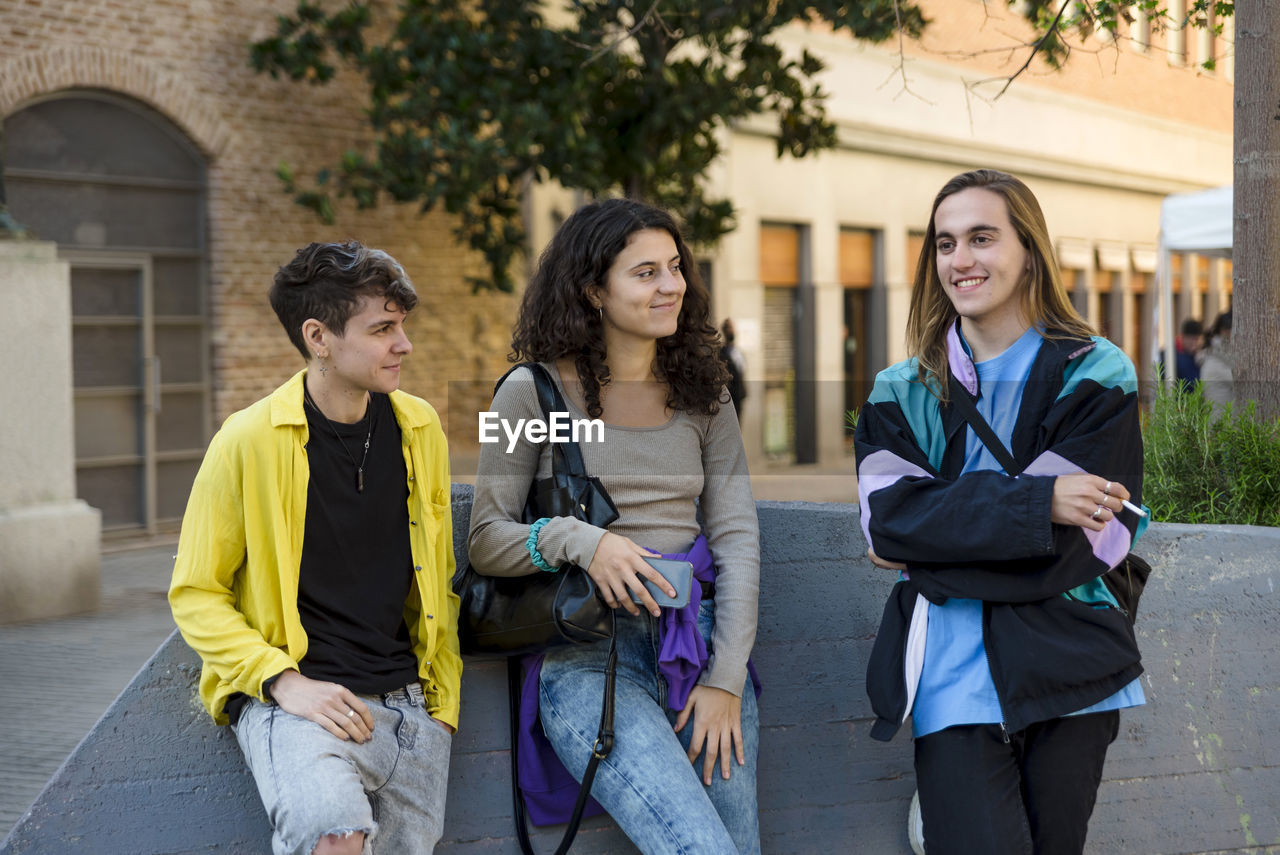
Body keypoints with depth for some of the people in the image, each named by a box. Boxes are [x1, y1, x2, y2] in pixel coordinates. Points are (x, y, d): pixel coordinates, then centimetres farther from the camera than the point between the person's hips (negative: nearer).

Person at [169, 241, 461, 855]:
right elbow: (194, 593, -1)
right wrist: (284, 681, -14)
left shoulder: (419, 428, 10)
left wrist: (443, 698, 13)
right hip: (294, 698, -5)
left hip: (408, 705, 5)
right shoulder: (249, 440, -5)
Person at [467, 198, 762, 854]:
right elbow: (486, 542, 2)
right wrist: (582, 540, -17)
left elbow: (738, 539, 7)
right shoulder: (534, 392, 2)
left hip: (700, 646, 4)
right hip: (589, 659, -4)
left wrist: (726, 679, -4)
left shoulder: (702, 395, 14)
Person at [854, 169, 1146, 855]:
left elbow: (1070, 547, -9)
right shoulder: (903, 392, 11)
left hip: (1066, 669, -1)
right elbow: (889, 514, -7)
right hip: (952, 674, 1)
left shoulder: (1095, 376, 2)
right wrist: (1038, 502, -17)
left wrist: (920, 551, -6)